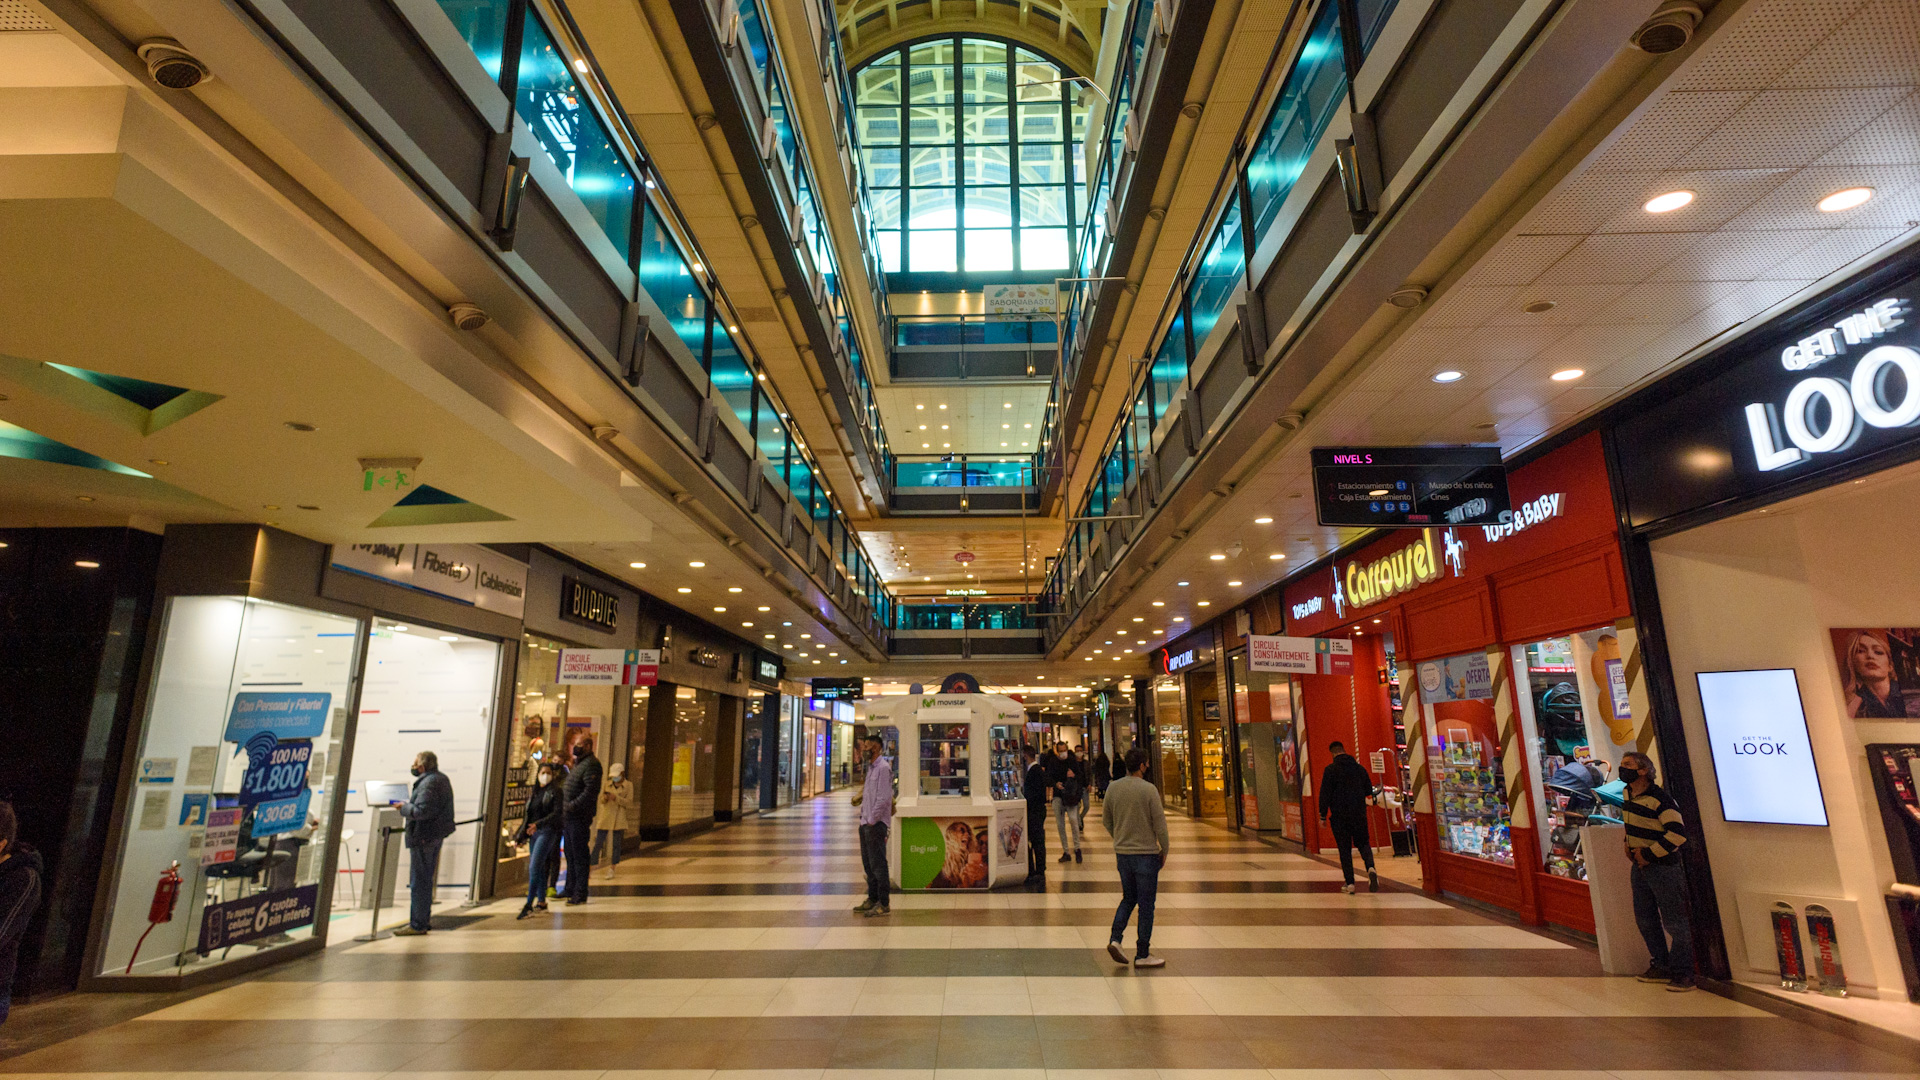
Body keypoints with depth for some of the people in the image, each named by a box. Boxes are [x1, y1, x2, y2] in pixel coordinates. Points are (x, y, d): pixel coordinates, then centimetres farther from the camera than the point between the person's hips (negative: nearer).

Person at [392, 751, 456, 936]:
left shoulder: (429, 783, -18)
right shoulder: (441, 779, 14)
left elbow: (421, 811, -25)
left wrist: (404, 807, -11)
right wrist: (408, 806, 13)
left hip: (424, 837, -11)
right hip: (435, 835, 11)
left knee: (419, 882, -5)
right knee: (426, 880, 18)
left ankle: (417, 924, 0)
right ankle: (425, 920, 26)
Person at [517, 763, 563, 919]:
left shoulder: (555, 791, -3)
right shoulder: (534, 792, 17)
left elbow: (557, 813, -13)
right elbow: (528, 816, 21)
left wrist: (538, 824, -24)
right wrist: (522, 835, 16)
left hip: (547, 832, -7)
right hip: (534, 834, 7)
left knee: (534, 867, -15)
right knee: (539, 869, 10)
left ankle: (529, 905, -16)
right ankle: (541, 902, 18)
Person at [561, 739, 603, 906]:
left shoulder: (591, 765, -12)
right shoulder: (578, 764, 19)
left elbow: (591, 791, -23)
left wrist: (573, 805, -27)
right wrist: (564, 807, 14)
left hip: (579, 818, -10)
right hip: (569, 817, 10)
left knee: (580, 856, -5)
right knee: (570, 855, 16)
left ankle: (580, 894, -1)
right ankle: (570, 890, 25)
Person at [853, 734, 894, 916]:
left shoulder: (883, 768, -14)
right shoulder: (871, 767, 16)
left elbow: (883, 798, -20)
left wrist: (871, 820, -17)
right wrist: (864, 818, 15)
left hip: (876, 824, -10)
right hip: (866, 822, 10)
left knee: (878, 864, -5)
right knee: (868, 863, 15)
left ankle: (884, 904, 2)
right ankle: (872, 899, 24)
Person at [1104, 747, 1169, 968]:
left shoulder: (1113, 788, 0)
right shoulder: (1149, 790, -15)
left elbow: (1106, 821, 10)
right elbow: (1160, 825, -12)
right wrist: (1164, 850, 2)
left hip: (1122, 853, 5)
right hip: (1146, 853, -5)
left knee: (1128, 898, 19)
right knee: (1146, 905, 6)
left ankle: (1115, 938, 3)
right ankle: (1142, 955, 12)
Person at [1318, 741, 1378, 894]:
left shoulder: (1330, 769, -8)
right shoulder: (1359, 767, 6)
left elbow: (1325, 793, -11)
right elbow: (1369, 790, 15)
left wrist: (1323, 815, -6)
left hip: (1339, 816, -3)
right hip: (1359, 814, 3)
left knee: (1344, 848, 5)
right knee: (1363, 843, 13)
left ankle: (1349, 882, 3)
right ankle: (1370, 868, -15)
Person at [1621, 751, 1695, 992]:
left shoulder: (1659, 799, -21)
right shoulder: (1629, 793, 5)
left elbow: (1678, 834, -26)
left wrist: (1649, 854, -19)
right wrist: (1630, 848, 13)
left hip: (1663, 866, -9)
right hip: (1640, 865, 9)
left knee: (1674, 922, 0)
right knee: (1645, 920, 16)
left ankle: (1683, 973, 12)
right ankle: (1662, 967, 29)